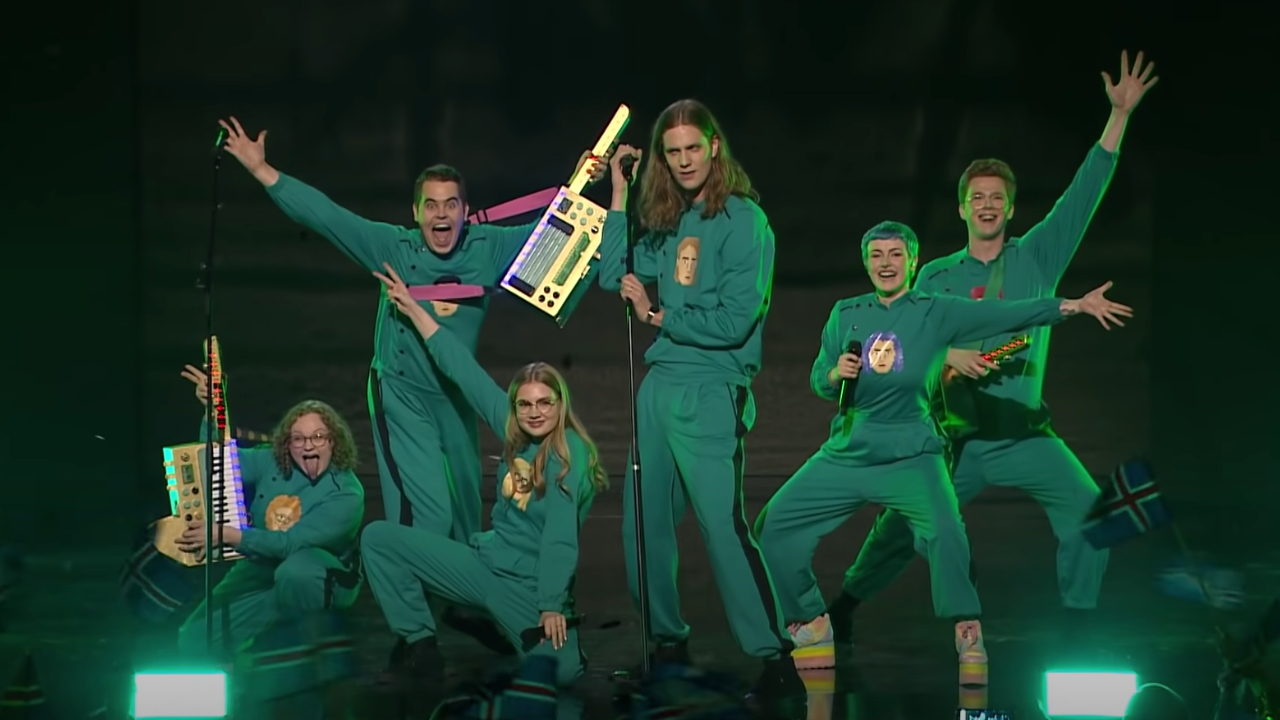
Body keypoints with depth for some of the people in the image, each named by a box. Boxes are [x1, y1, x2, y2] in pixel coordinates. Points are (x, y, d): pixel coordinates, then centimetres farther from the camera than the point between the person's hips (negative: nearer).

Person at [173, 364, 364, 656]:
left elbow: (291, 542, -30)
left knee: (293, 572, -41)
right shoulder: (272, 461, -4)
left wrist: (228, 536, -38)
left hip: (322, 579, -4)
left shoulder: (346, 493, -22)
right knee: (195, 643, -11)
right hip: (261, 568, 4)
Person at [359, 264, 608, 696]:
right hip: (485, 563, 6)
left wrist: (551, 606, -27)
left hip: (530, 586, -6)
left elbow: (560, 537, -22)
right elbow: (464, 370, 7)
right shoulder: (515, 434, 3)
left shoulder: (570, 455, -15)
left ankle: (564, 639, 13)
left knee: (562, 673, -26)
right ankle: (421, 648, -3)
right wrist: (413, 307, 11)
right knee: (378, 537, 0)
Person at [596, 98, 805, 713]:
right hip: (659, 385, 8)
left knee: (723, 524, -12)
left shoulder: (743, 220, -8)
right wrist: (619, 193, 9)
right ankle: (668, 641, 24)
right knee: (643, 525, 10)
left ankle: (774, 656, -7)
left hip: (710, 392, -7)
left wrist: (656, 316, -5)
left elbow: (734, 322, -14)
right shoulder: (668, 221, 14)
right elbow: (614, 277, 8)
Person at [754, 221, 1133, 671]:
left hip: (909, 456, -4)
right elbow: (817, 381, 10)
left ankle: (968, 634, -12)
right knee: (775, 526, 0)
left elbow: (1006, 315, -10)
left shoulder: (937, 312, 0)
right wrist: (836, 374, -13)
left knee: (943, 529, -28)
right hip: (844, 456, 4)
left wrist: (1073, 305, -19)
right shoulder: (846, 314, 8)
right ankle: (813, 633, 15)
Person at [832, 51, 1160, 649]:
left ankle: (1078, 625, 0)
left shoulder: (1038, 258, 6)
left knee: (1086, 512, -15)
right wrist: (947, 355, -19)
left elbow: (1085, 192, 0)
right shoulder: (936, 277, 7)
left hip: (1024, 434, 0)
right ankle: (840, 612, 17)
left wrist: (1120, 114, -6)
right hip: (955, 437, 0)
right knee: (901, 529, -2)